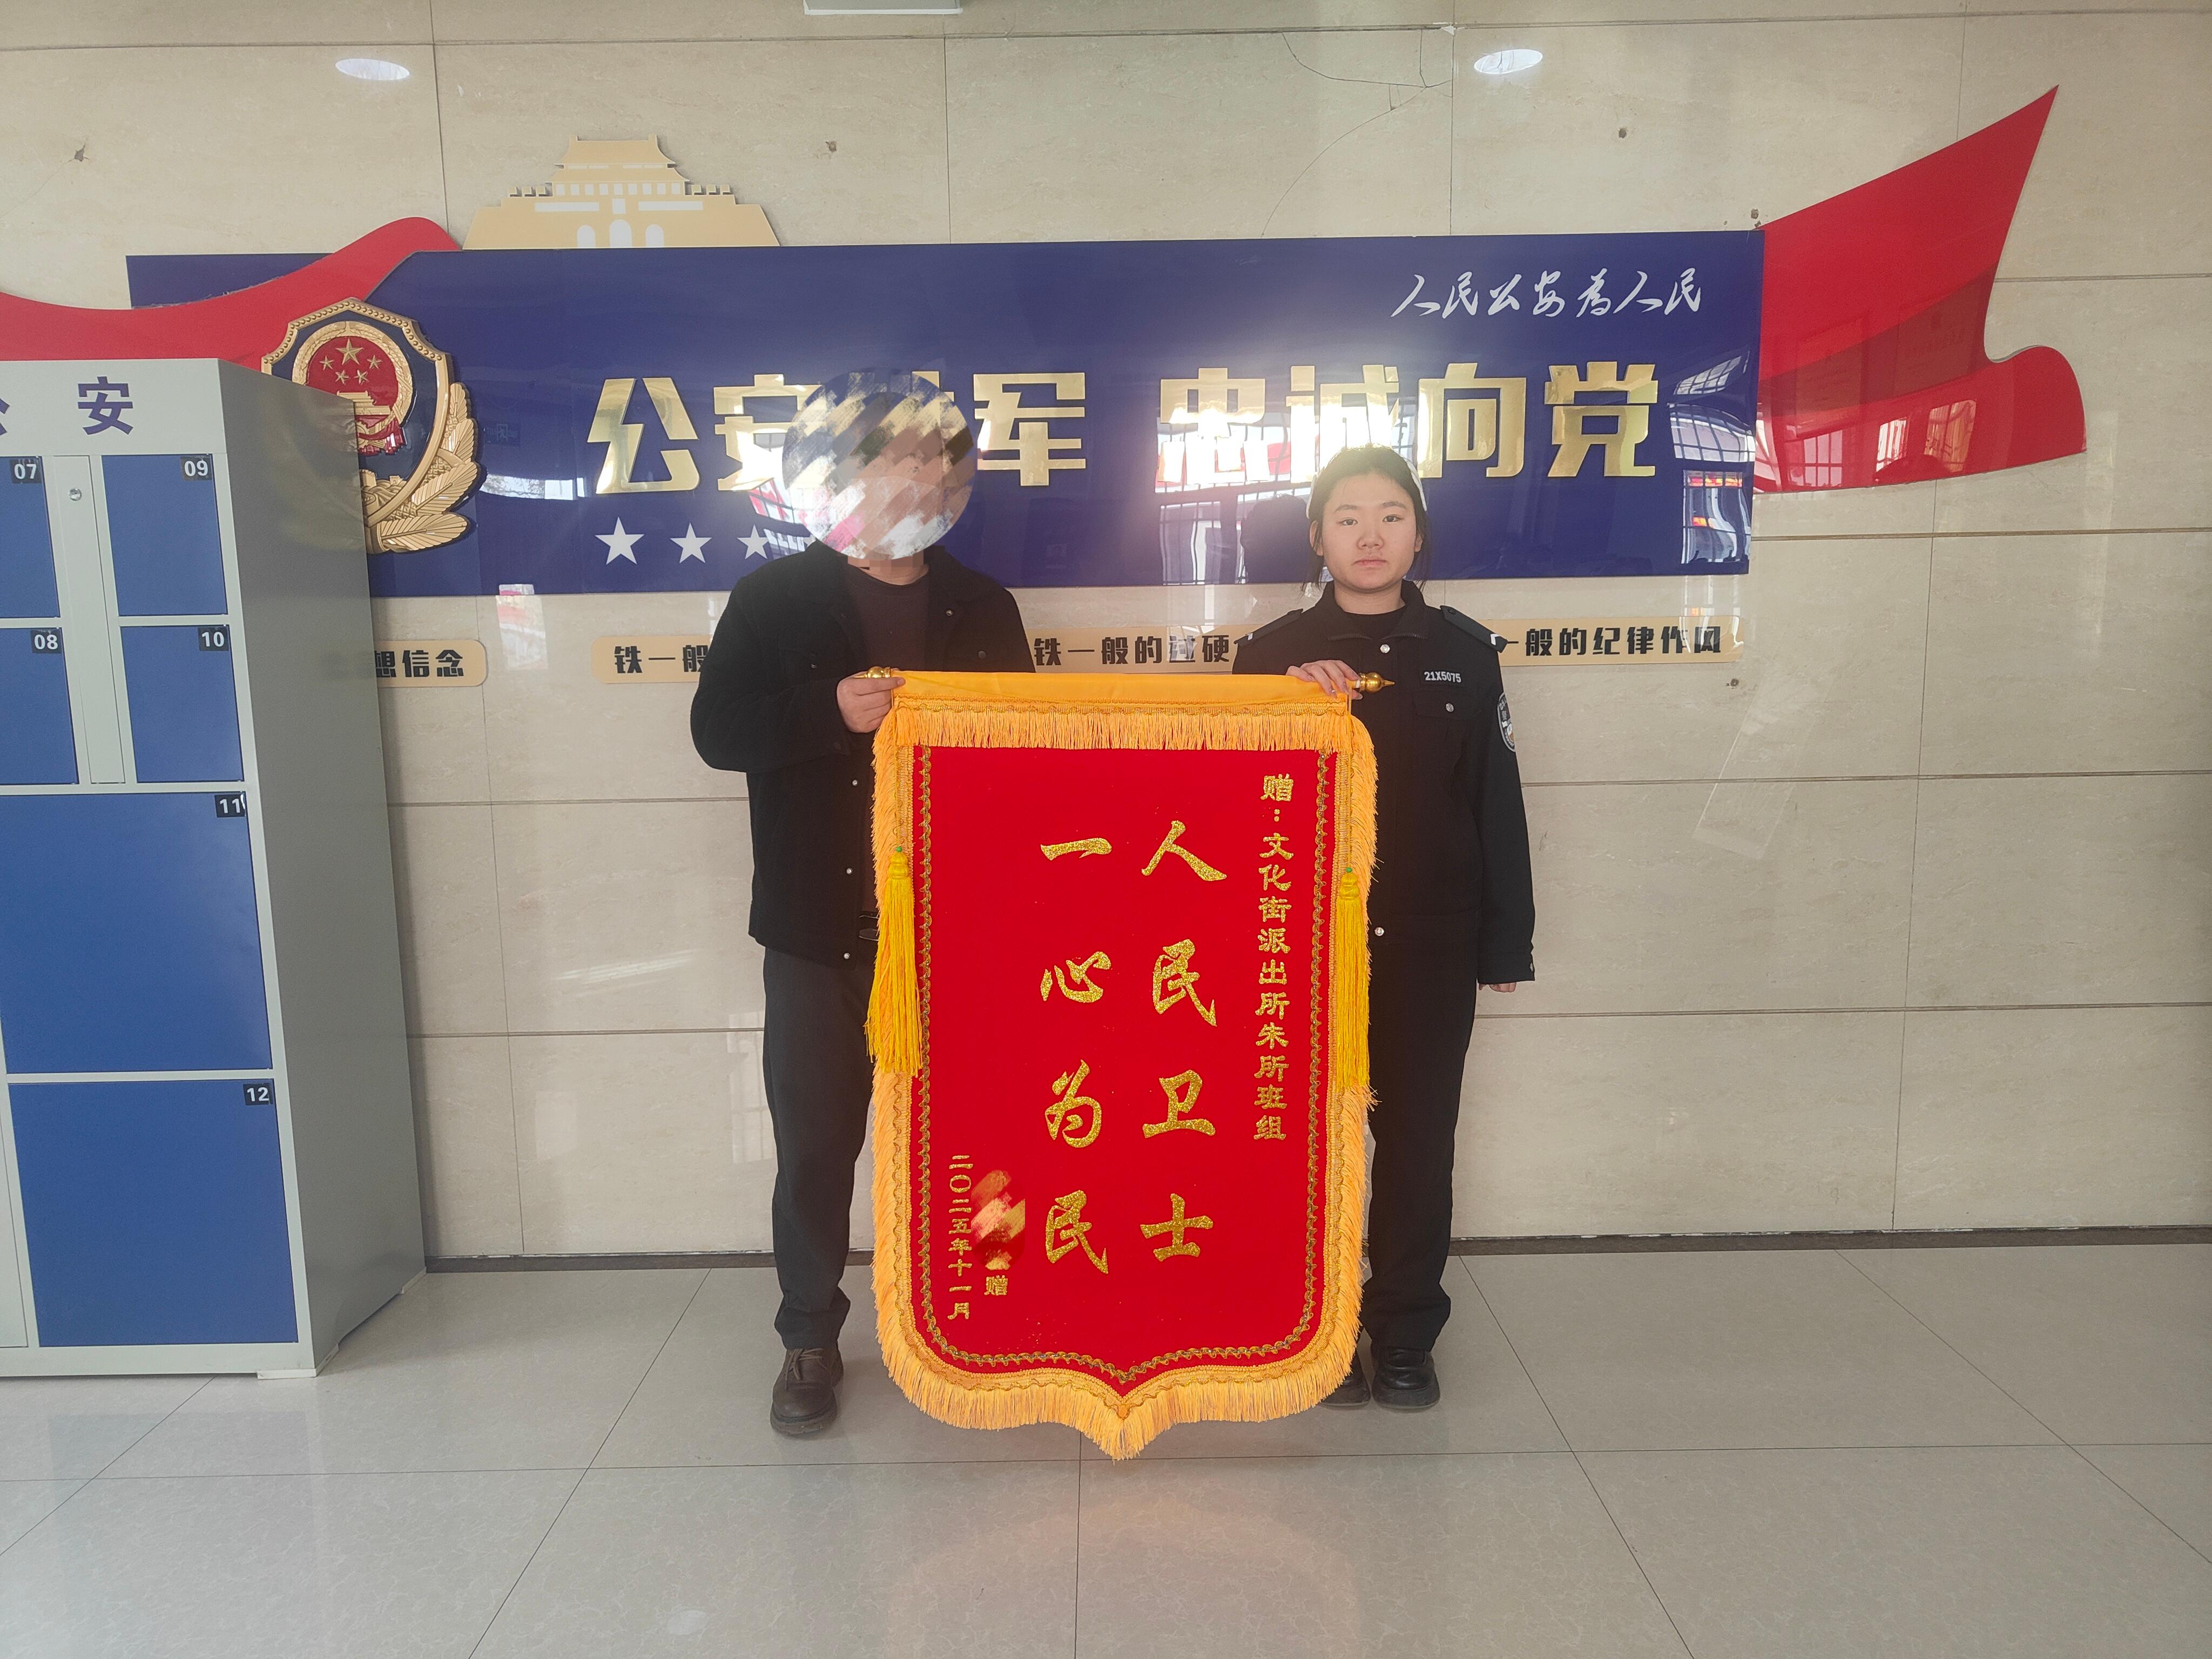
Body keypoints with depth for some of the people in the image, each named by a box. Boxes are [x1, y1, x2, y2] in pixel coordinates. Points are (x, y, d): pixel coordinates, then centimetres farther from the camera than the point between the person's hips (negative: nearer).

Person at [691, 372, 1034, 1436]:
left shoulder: (984, 608, 10)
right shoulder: (773, 598, 3)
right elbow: (717, 730, -4)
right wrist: (832, 710, -19)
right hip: (820, 929, -2)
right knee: (816, 1140, 6)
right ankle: (809, 1339, 23)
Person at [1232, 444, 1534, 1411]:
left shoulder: (1463, 652, 5)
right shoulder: (1275, 653, 2)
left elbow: (1496, 805, 5)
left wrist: (1506, 941, 3)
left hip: (1429, 942, 1)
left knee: (1418, 1140, 9)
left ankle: (1406, 1334, 24)